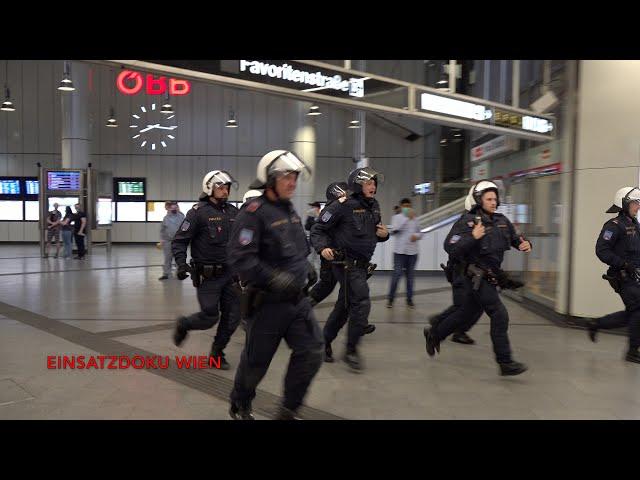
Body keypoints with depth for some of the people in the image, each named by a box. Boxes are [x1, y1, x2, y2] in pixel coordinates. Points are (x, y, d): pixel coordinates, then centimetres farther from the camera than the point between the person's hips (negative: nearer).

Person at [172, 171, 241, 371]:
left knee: (232, 316, 4)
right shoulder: (198, 212, -9)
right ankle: (183, 324, 31)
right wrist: (181, 263, -22)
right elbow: (179, 241, -9)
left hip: (229, 273, 6)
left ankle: (217, 353, 25)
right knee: (210, 317, -2)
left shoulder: (233, 212, 8)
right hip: (208, 276, -5)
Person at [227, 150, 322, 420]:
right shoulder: (254, 212, -16)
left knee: (311, 352, -1)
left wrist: (306, 269, 11)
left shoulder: (290, 211, 11)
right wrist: (274, 280, -29)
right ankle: (240, 407, 37)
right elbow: (240, 259, -24)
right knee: (256, 361, 9)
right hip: (268, 303, -7)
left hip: (297, 299, 7)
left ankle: (288, 411, 17)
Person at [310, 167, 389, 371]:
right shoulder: (343, 206, -14)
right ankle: (351, 351, 2)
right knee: (362, 303, -12)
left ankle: (324, 342, 31)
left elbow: (376, 231, 25)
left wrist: (384, 234, 2)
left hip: (362, 265, 8)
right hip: (347, 264, -8)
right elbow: (318, 229, -11)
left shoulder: (374, 206, 10)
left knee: (344, 306, 15)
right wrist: (322, 247, -27)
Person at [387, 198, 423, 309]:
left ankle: (409, 299, 14)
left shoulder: (415, 219, 13)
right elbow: (394, 229, -17)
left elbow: (420, 233, 18)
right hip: (400, 251, -3)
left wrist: (416, 235, -6)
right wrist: (407, 218, -18)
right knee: (397, 274, -6)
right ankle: (390, 299, 4)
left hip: (412, 252, 4)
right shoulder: (397, 217, 1)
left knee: (410, 276, 8)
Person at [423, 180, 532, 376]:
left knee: (466, 312, 20)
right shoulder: (468, 221, -14)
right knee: (499, 315, -11)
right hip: (477, 277, -8)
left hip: (491, 276, 8)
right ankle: (505, 363, -2)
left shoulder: (501, 220, 7)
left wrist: (525, 244, -3)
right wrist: (472, 237, -30)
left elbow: (516, 238, 18)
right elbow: (450, 248, -20)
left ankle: (434, 334, 40)